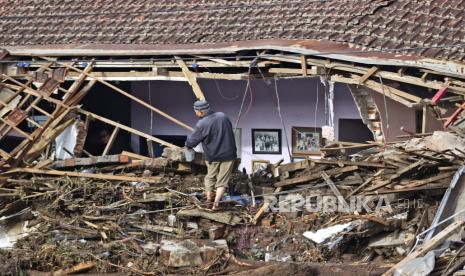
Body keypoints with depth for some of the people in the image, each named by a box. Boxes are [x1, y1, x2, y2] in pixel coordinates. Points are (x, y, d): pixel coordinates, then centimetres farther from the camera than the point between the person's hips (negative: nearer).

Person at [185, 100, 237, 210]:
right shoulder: (223, 116, -3)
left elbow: (191, 141, -10)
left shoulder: (202, 124, -18)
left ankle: (209, 200, 27)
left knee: (210, 177, 21)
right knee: (222, 180, 7)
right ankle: (216, 203, -2)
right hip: (228, 155, 3)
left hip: (212, 157, -3)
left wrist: (188, 144, 14)